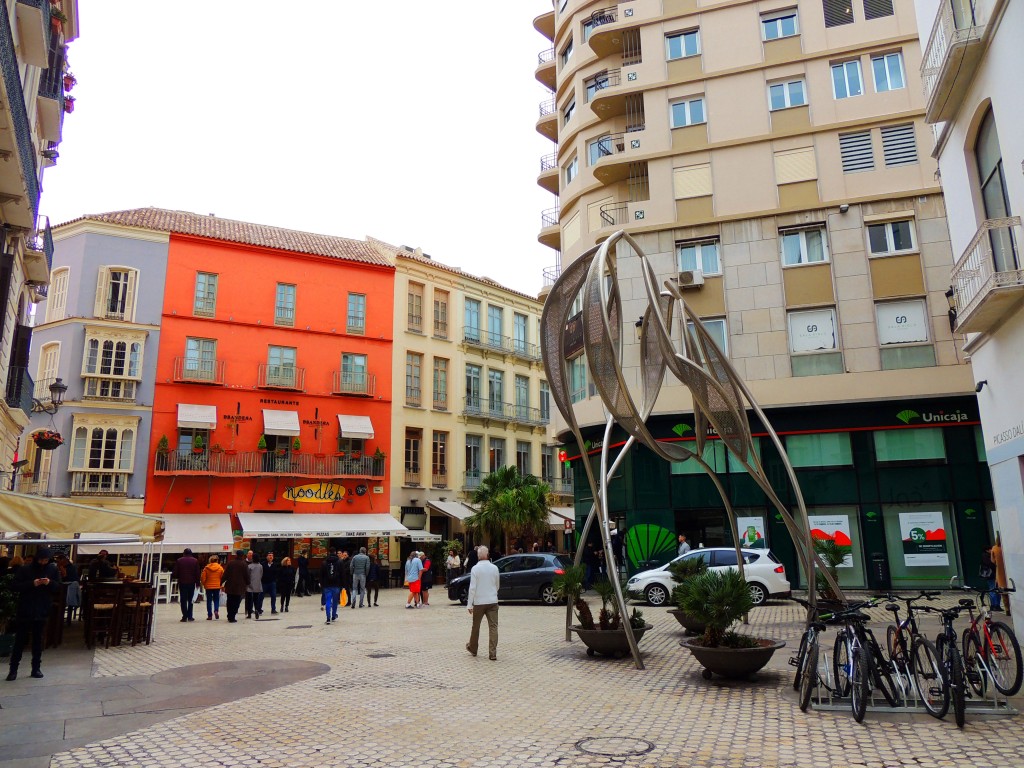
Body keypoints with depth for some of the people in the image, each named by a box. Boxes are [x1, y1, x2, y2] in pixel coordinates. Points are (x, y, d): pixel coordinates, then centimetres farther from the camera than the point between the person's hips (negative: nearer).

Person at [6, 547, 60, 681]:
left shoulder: (53, 569, 2)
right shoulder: (25, 569, -6)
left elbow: (59, 587, 4)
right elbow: (15, 586, -8)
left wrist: (50, 583, -16)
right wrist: (32, 584, -22)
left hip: (42, 611, 2)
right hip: (24, 611, -2)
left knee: (38, 640, 9)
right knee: (20, 640, 3)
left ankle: (36, 668, 15)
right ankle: (13, 669, 12)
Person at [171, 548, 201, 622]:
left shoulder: (179, 561, -1)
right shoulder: (195, 561, 1)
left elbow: (175, 573, -4)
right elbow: (198, 573, -1)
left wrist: (172, 576, 18)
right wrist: (197, 582, 5)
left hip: (182, 583, -1)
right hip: (192, 583, 1)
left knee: (183, 600, 4)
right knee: (190, 600, 10)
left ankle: (185, 616, -2)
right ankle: (189, 616, 7)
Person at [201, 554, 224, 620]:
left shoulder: (206, 568, -6)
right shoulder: (220, 568, -4)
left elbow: (202, 578, -7)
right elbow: (223, 577, -3)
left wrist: (204, 584, 11)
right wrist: (220, 583, 14)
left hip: (208, 586, 0)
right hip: (217, 586, 0)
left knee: (209, 601, 9)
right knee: (216, 599, 14)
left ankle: (210, 615, 9)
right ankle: (216, 610, -10)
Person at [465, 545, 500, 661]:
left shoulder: (475, 568, -9)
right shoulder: (494, 568, 2)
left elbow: (472, 587, -12)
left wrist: (469, 604, -9)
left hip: (479, 602, -2)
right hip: (493, 601, 2)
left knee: (476, 626, 15)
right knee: (493, 627, 1)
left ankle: (472, 649, 32)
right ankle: (492, 654, -4)